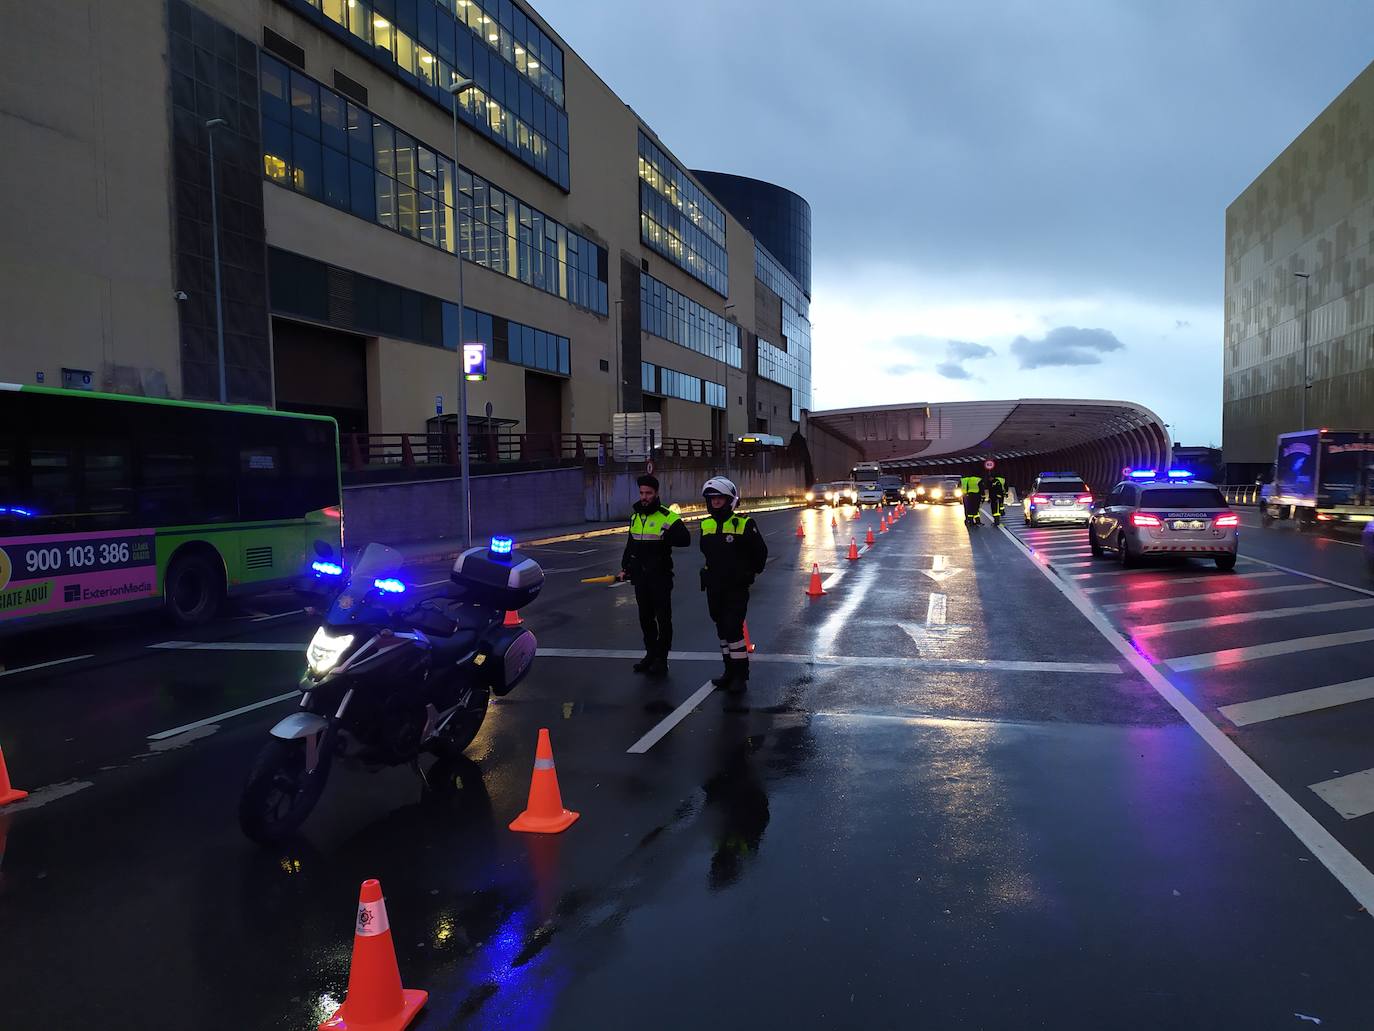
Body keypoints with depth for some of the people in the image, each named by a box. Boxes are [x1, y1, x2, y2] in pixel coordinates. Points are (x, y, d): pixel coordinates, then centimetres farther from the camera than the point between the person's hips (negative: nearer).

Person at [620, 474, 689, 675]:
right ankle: (650, 654, 26)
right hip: (640, 576, 7)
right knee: (645, 617, 14)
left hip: (660, 576, -7)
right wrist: (625, 567, 18)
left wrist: (667, 536, -33)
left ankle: (661, 658, 10)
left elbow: (685, 539, -20)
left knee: (663, 618, 2)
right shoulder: (635, 516, 11)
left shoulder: (668, 517, -12)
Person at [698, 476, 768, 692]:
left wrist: (750, 572, 5)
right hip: (714, 587, 6)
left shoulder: (744, 524, -9)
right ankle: (729, 672, 22)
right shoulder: (706, 525, 7)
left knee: (734, 629, -11)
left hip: (737, 587, -6)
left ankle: (741, 674, -3)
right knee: (722, 630, 12)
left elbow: (760, 551, 0)